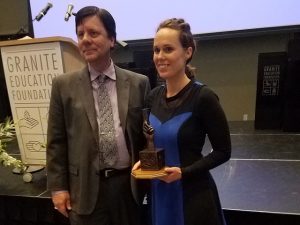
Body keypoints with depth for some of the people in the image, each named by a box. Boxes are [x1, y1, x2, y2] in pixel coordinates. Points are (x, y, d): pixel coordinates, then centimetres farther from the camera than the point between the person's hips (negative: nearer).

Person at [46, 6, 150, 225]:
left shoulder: (139, 83, -2)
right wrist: (58, 186, -1)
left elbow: (147, 133, 3)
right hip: (86, 188, 0)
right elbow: (56, 141, 0)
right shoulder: (64, 85, -2)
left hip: (130, 183, 1)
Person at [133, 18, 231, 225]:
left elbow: (223, 151, -12)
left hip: (193, 194, -5)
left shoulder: (203, 97, -18)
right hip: (159, 192, 6)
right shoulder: (154, 96, -1)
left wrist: (184, 172, -21)